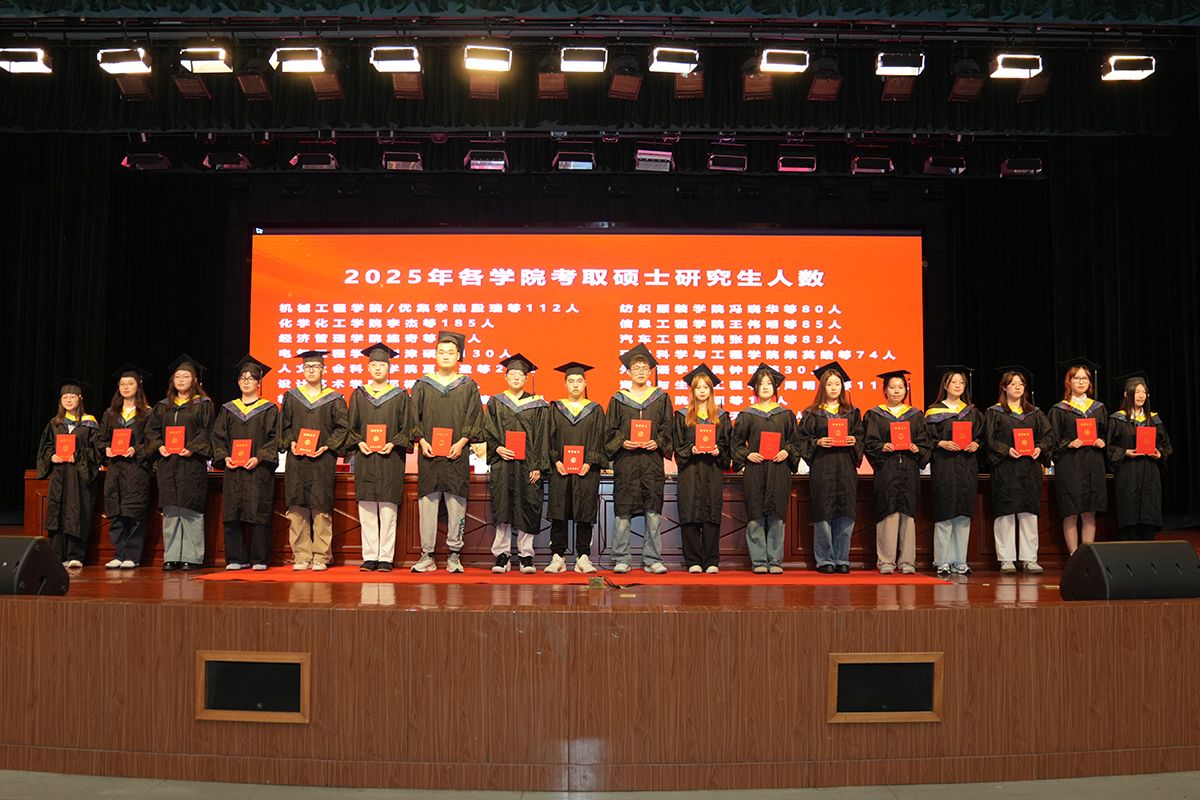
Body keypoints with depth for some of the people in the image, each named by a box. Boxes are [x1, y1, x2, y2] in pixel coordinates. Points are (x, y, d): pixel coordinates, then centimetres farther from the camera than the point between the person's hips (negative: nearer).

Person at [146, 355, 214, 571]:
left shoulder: (203, 404, 3)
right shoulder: (163, 406, 17)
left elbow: (206, 431, -4)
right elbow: (151, 429, 14)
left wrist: (192, 448, -17)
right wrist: (159, 446, -3)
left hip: (191, 463, -4)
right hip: (167, 464, 5)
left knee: (190, 510, -5)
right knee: (170, 511, 4)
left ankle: (192, 556, 0)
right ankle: (171, 556, 9)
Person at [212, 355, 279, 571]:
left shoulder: (269, 409, 5)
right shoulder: (228, 409, 15)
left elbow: (274, 438, -2)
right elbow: (218, 436, 12)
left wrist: (259, 458, -15)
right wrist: (224, 457, -5)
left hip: (259, 470, -3)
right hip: (233, 470, 3)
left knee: (259, 513, -5)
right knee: (233, 515, 1)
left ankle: (259, 559, 1)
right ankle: (236, 558, 8)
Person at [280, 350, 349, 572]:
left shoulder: (333, 399, 7)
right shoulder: (291, 397, 13)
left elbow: (342, 427, 2)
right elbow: (284, 426, 13)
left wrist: (327, 446, -10)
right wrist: (290, 443, -5)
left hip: (323, 460, -2)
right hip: (296, 460, 2)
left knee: (321, 508, -4)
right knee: (297, 508, 0)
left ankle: (321, 557, 1)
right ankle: (301, 556, 5)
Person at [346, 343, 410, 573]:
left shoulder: (399, 395, 7)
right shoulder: (359, 394, 12)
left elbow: (406, 427, 4)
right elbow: (351, 426, 12)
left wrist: (393, 444, -12)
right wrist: (359, 442, -6)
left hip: (390, 458, -2)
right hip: (365, 458, 2)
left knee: (388, 508, -4)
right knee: (366, 509, 1)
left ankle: (386, 558, 0)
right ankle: (369, 556, 6)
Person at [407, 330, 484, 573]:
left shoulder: (468, 386, 8)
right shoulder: (423, 384, 9)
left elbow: (475, 418, 3)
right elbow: (414, 416, 6)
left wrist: (461, 443, -10)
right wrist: (422, 441, -8)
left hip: (456, 453, 0)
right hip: (429, 453, 1)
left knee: (456, 502, -1)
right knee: (427, 501, -1)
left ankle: (454, 555, 7)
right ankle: (427, 555, 5)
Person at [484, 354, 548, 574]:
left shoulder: (536, 405, 8)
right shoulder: (495, 403, 11)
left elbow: (541, 437, 4)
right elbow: (488, 432, 7)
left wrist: (537, 466, -5)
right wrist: (497, 448, -12)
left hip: (528, 464, 0)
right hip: (502, 463, 0)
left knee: (527, 508, -1)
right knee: (502, 507, -2)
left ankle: (525, 555, 6)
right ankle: (502, 555, 3)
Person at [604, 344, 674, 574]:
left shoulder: (661, 398, 11)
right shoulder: (618, 399, 9)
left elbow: (667, 427, 9)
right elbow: (610, 430, 7)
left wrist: (658, 442, -9)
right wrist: (622, 443, -10)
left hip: (652, 459, 1)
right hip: (625, 460, -1)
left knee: (653, 512, 0)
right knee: (623, 512, -2)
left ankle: (652, 559, 8)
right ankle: (621, 560, 6)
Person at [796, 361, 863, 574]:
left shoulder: (852, 413, 14)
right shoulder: (812, 413, 6)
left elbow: (861, 438, 14)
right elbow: (801, 439, 3)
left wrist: (854, 441, -6)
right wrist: (818, 442, -13)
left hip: (846, 467, 2)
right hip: (821, 467, -2)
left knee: (845, 515, 0)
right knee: (824, 515, -4)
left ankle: (842, 559, 9)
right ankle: (825, 560, 4)